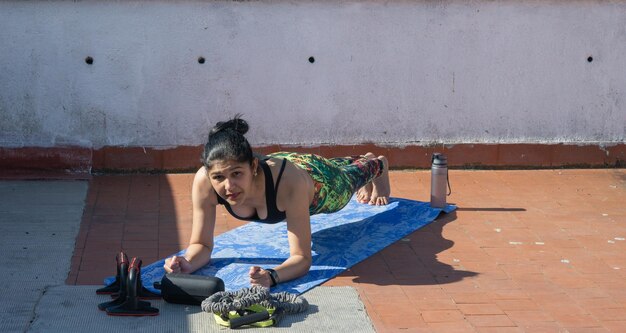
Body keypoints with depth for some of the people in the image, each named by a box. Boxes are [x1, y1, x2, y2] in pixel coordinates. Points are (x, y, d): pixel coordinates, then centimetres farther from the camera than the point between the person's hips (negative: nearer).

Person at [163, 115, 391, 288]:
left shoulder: (290, 181, -52)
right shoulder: (203, 182, -43)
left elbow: (302, 258, -46)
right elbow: (201, 245, -30)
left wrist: (272, 276, -66)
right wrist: (187, 263, -52)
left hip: (315, 177, -4)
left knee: (351, 176, 35)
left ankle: (377, 164, 72)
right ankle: (363, 159, 76)